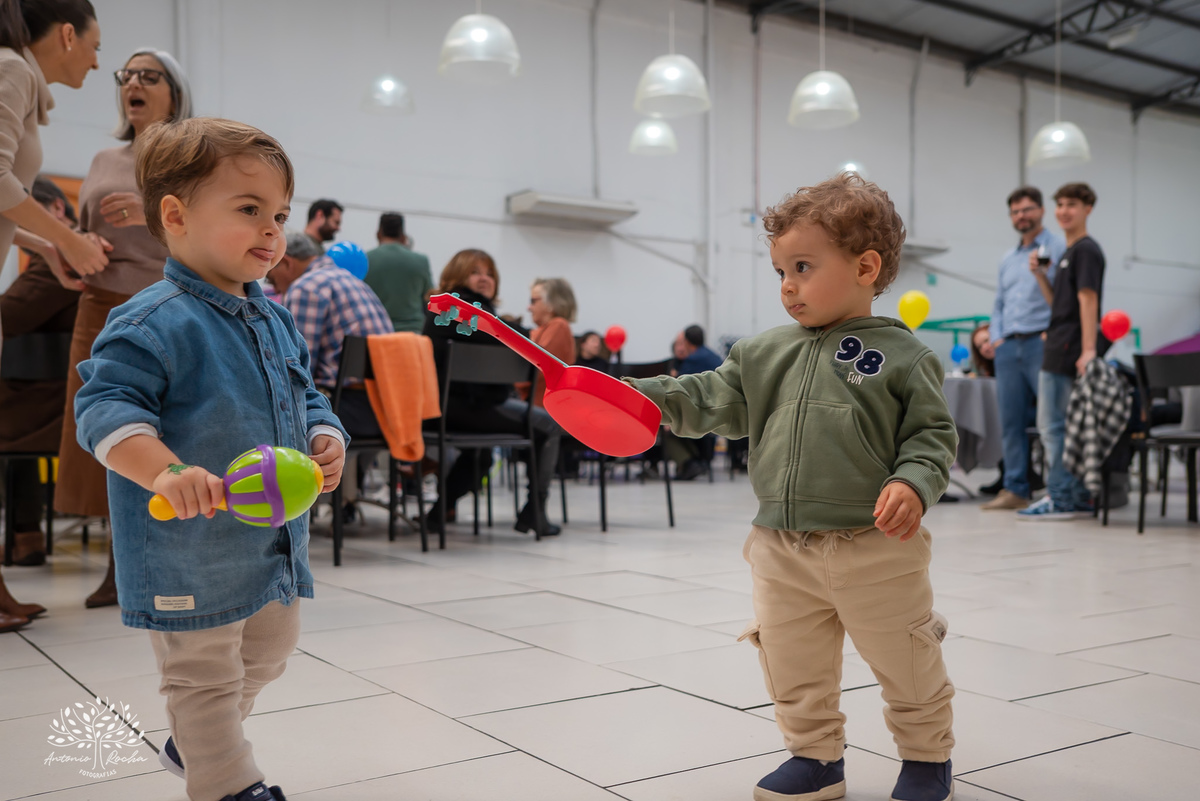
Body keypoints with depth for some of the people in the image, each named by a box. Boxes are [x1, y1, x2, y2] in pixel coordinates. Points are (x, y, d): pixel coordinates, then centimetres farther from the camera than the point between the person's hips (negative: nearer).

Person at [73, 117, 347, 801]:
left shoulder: (276, 320, 7)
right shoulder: (155, 323, -18)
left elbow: (307, 398, 17)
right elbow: (106, 408, -25)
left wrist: (327, 441, -3)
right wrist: (165, 471, -39)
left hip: (278, 539, 9)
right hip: (191, 547, -9)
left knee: (270, 651, 26)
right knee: (204, 673, 5)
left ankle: (195, 744, 48)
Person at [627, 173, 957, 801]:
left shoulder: (901, 355, -6)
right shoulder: (764, 353, 7)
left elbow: (931, 435, -6)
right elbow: (713, 401, 4)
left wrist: (913, 484, -23)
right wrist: (644, 396, -8)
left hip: (875, 548, -4)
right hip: (782, 548, 4)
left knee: (906, 666, 12)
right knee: (793, 669, 15)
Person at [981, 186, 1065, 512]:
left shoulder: (1058, 248, 1)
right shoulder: (1008, 259, 22)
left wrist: (1043, 271, -21)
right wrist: (996, 337, 11)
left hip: (1042, 342, -6)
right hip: (1008, 347, 7)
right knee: (1011, 421, 5)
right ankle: (1015, 488, 9)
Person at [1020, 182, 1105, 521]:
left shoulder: (1086, 250, -8)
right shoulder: (1068, 253, 21)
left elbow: (1087, 300, -17)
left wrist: (1089, 349, -22)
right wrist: (1040, 274, 8)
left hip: (1068, 351, -10)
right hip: (1058, 351, 10)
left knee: (1054, 426, -8)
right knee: (1070, 426, 12)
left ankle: (1059, 499, -4)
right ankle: (1080, 498, 17)